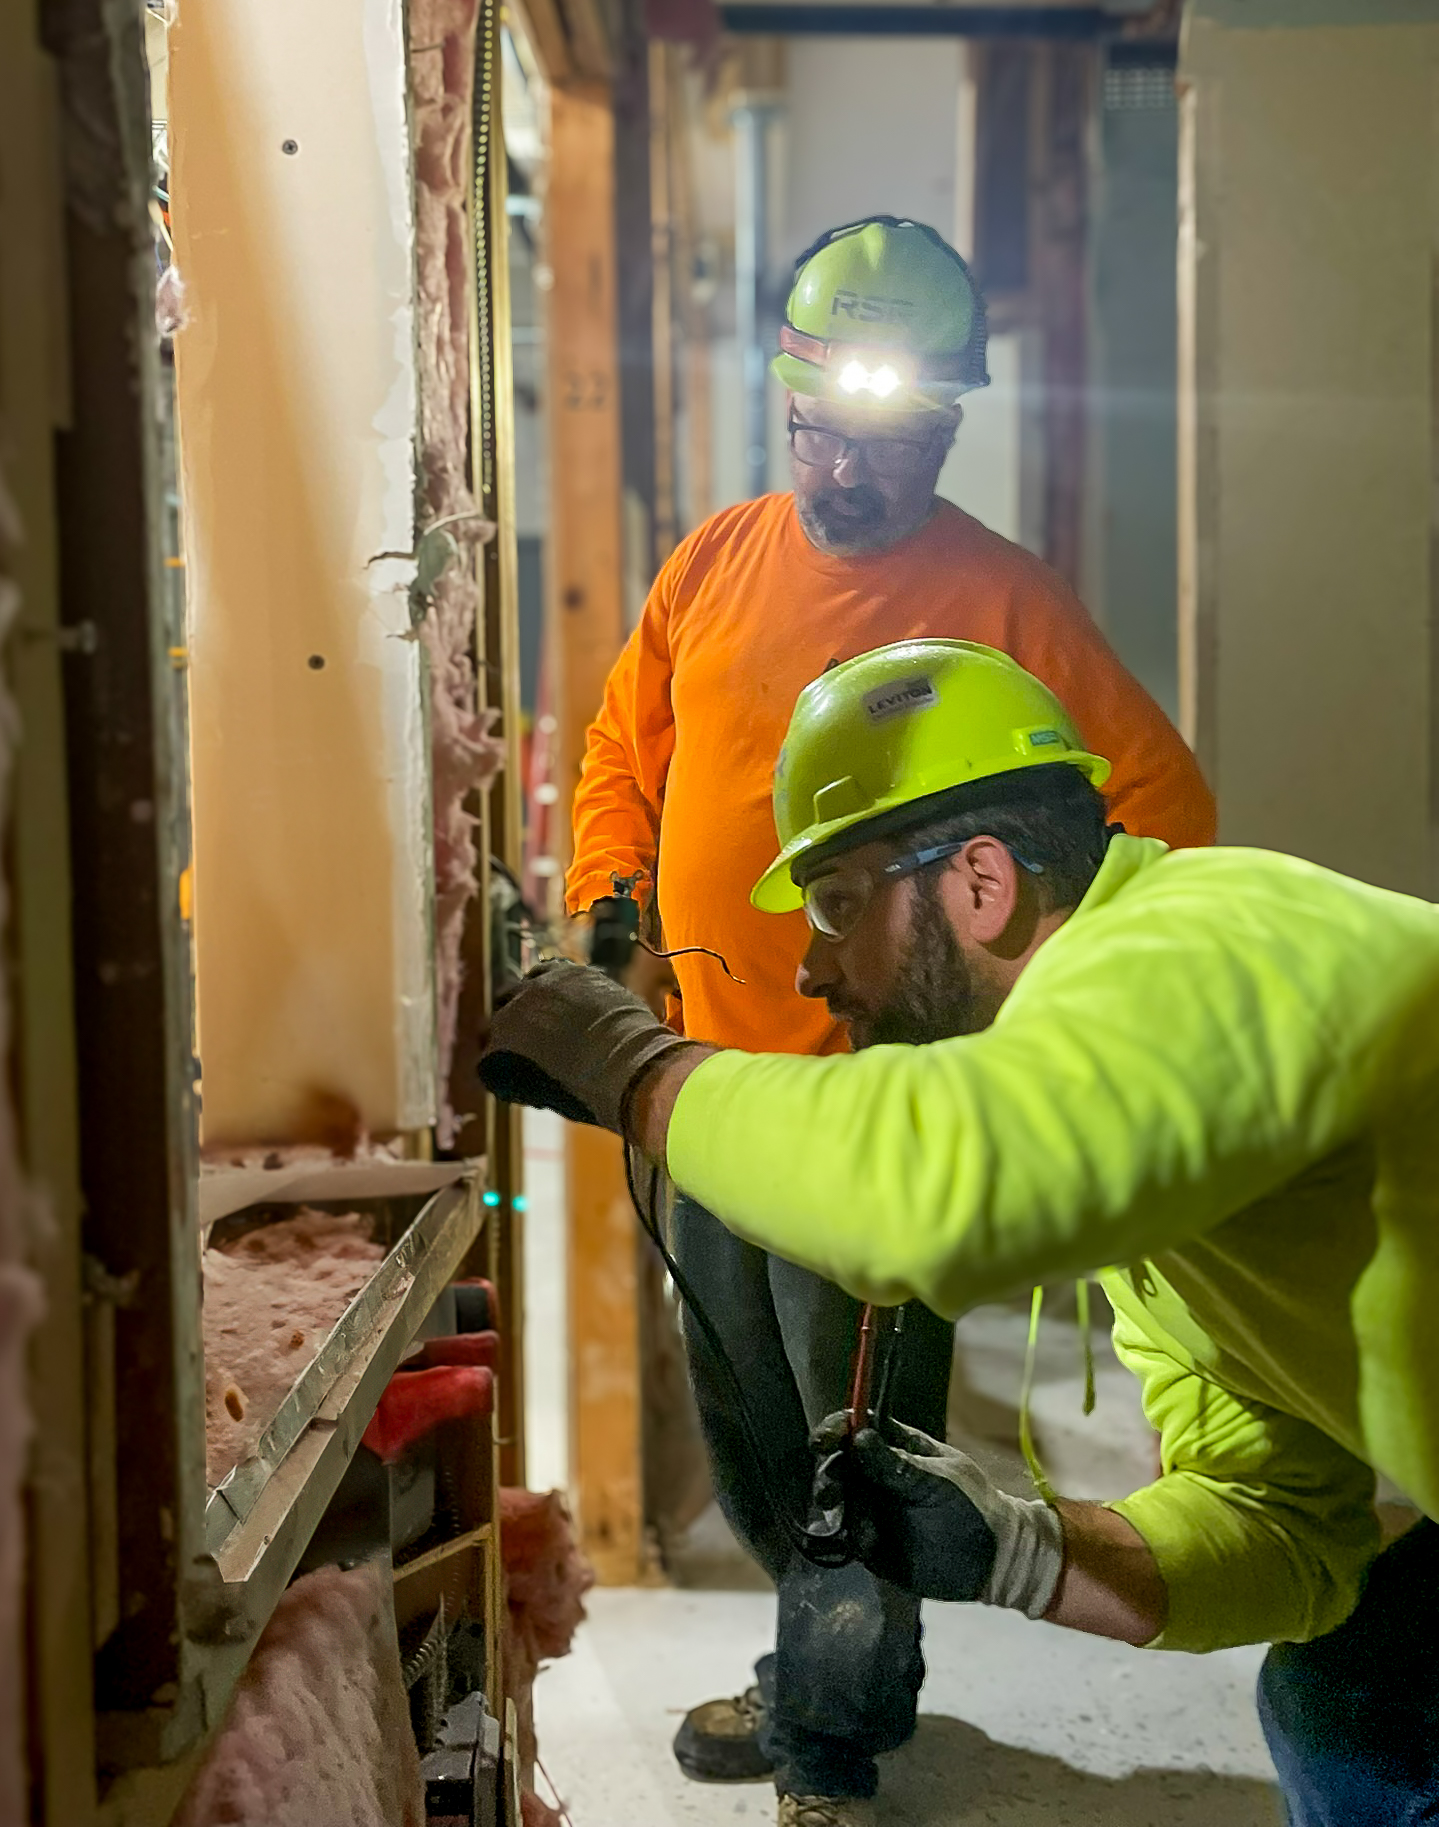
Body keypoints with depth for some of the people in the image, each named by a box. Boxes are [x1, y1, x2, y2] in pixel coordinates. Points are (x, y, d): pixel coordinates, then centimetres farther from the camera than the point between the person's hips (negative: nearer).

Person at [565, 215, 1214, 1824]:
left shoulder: (1002, 599, -8)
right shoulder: (716, 561, 6)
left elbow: (1164, 802, -8)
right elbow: (625, 748, 16)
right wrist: (610, 896, 3)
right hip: (702, 1077, 6)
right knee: (744, 1425, 19)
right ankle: (843, 1679, 41)